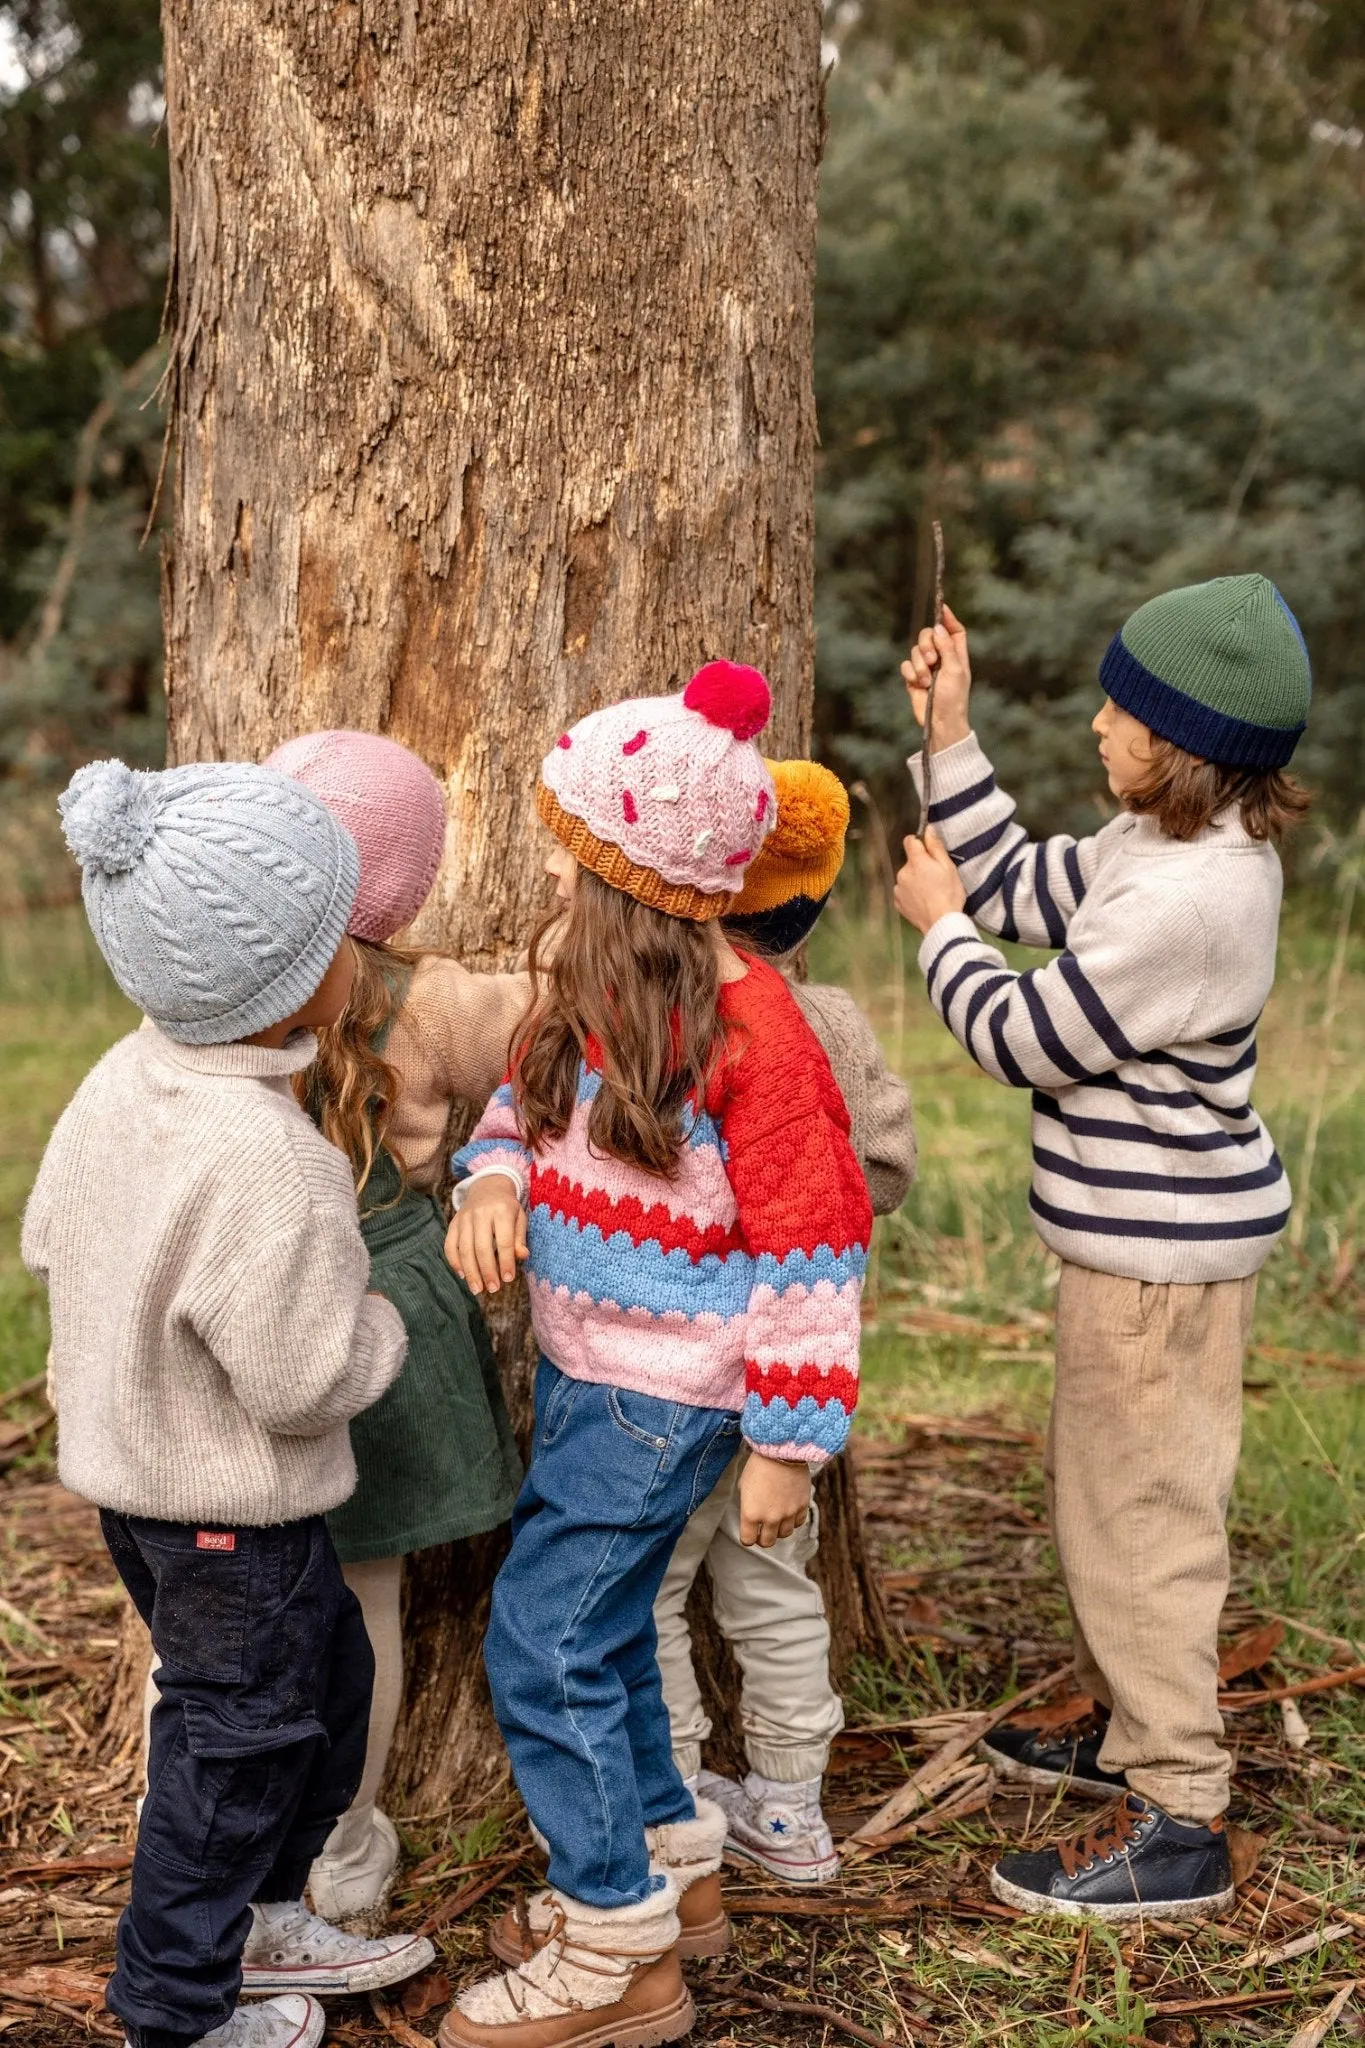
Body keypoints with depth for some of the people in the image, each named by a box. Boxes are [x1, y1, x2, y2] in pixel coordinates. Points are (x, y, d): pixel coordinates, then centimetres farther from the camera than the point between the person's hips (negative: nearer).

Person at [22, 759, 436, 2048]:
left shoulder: (125, 1077, -6)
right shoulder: (264, 1163, -33)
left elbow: (49, 1239, 8)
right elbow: (300, 1383, -27)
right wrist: (380, 1326, -8)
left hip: (129, 1465, 9)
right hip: (229, 1506, -9)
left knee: (328, 1676, 25)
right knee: (236, 1747, 11)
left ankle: (261, 1923, 41)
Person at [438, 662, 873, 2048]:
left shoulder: (752, 1037, -22)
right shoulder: (594, 991, 1)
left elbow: (807, 1246, -18)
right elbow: (528, 1094, 17)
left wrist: (788, 1444, -14)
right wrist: (493, 1177, -7)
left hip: (661, 1398, -8)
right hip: (581, 1367, 8)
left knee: (544, 1645, -4)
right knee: (598, 1624, 20)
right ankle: (668, 1853, 41)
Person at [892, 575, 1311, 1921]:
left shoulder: (1189, 898, -27)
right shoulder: (1163, 844, 4)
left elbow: (1021, 1038, -19)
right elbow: (1020, 888, 15)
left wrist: (937, 925, -2)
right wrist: (949, 735, 10)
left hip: (1160, 1253, -11)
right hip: (1144, 1237, 11)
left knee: (1139, 1519, -1)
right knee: (1102, 1497, 23)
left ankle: (1176, 1829, 9)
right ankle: (1131, 1734, 40)